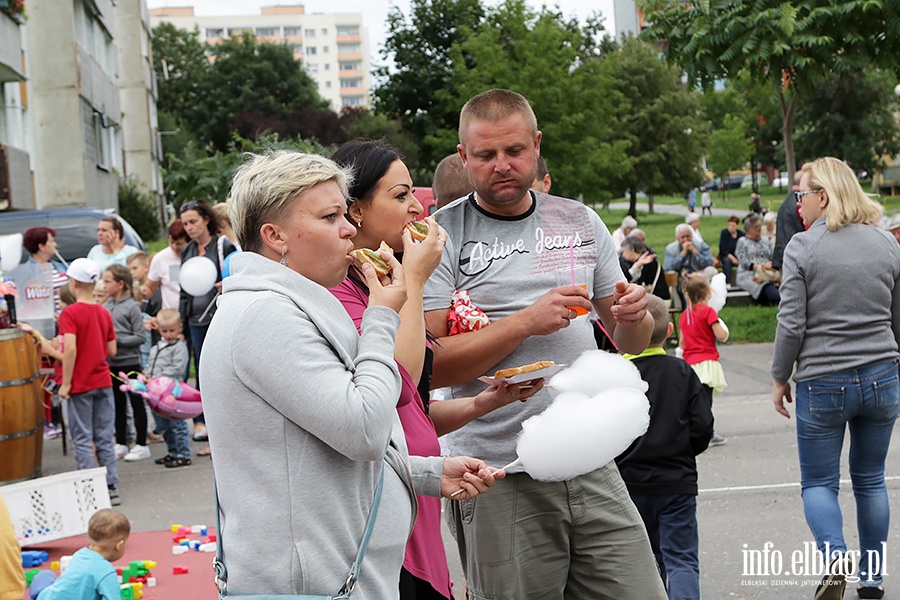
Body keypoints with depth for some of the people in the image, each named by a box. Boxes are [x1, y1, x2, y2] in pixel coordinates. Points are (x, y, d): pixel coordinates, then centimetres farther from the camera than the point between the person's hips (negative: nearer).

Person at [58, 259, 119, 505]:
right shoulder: (104, 313, 5)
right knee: (105, 438, 10)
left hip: (80, 385, -5)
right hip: (104, 383, 5)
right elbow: (112, 350, 7)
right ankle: (111, 487, 11)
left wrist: (65, 383, -16)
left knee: (82, 440, 2)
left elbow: (70, 349, -22)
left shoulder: (70, 313, -12)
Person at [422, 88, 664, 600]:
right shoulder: (443, 235, -2)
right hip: (499, 480, -4)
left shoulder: (580, 221, 13)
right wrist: (526, 321, -18)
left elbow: (631, 343, 19)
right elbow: (428, 366, -12)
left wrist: (635, 316, -4)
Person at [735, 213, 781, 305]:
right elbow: (744, 263, -2)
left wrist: (770, 263, -8)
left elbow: (773, 258, 17)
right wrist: (760, 267, -16)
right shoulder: (742, 242, 10)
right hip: (750, 276, -5)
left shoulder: (765, 241, 24)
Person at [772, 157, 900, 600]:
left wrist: (780, 379, 0)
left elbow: (792, 324, -11)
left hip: (822, 383, -4)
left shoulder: (802, 247, -10)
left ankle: (835, 558, -15)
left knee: (818, 482, 9)